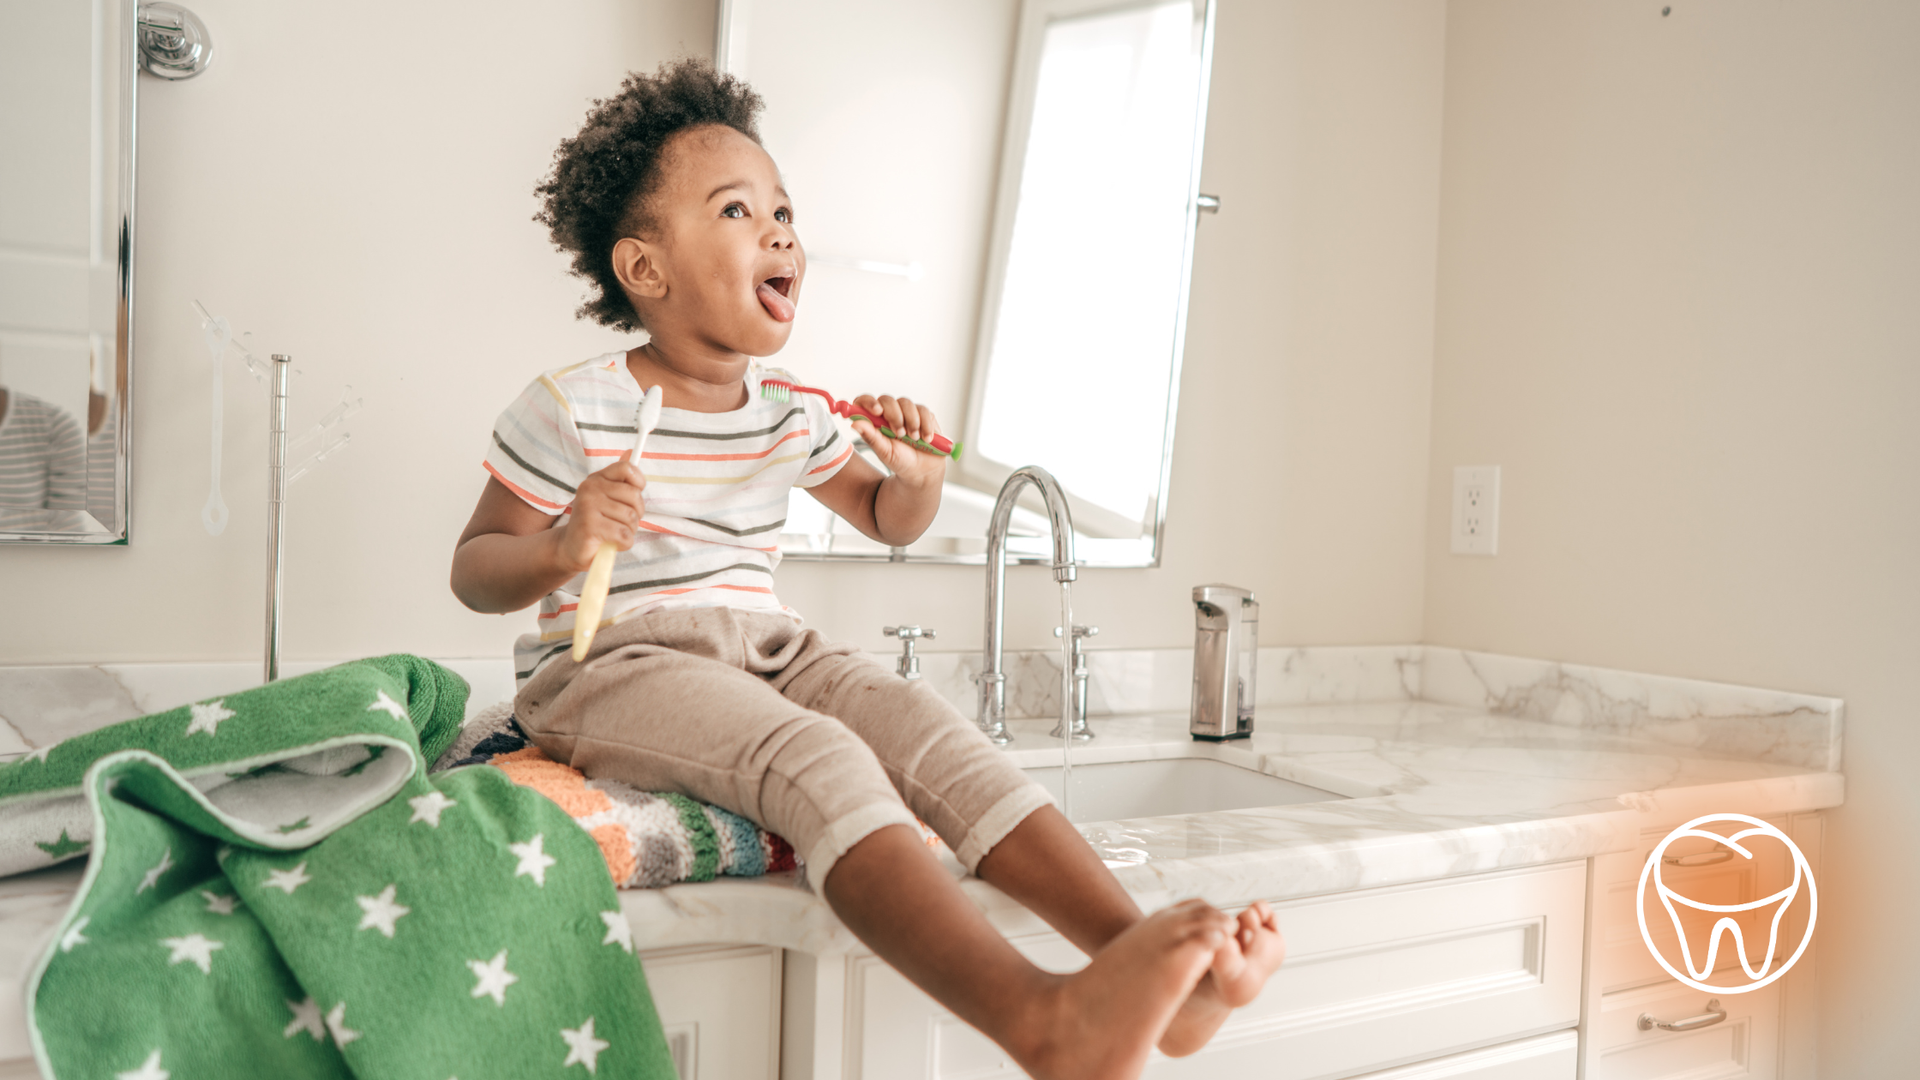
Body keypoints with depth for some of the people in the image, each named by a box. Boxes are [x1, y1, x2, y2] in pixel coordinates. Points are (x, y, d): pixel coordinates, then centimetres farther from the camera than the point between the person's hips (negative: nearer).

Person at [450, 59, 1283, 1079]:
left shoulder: (793, 418, 11)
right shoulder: (571, 411, -6)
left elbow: (887, 522, 24)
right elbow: (475, 571, -2)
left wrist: (919, 478, -1)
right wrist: (559, 551, -25)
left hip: (763, 646, 7)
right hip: (613, 664, -6)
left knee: (924, 723, -20)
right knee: (814, 754, -33)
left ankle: (1139, 944, -30)